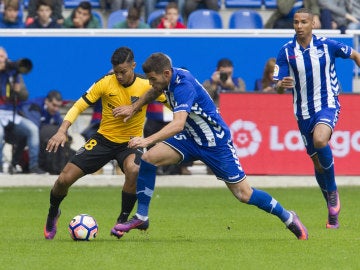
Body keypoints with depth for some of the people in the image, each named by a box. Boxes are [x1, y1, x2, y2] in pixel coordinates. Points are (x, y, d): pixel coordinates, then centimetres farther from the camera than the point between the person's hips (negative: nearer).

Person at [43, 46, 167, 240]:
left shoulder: (146, 86, -12)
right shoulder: (105, 83, -11)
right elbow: (79, 106, -8)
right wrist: (62, 131, -20)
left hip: (130, 143, -1)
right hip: (104, 139, 1)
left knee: (133, 170, -37)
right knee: (64, 179, -7)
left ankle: (123, 220, -16)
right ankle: (52, 214, 28)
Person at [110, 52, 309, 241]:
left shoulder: (183, 86, -31)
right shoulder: (169, 78, -5)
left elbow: (178, 124, -45)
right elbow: (156, 90, 23)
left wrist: (148, 140, -52)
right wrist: (134, 108, 22)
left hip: (216, 144, -8)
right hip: (191, 139, 8)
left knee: (244, 195, -2)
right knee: (149, 158, -13)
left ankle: (287, 217, 20)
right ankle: (141, 217, -5)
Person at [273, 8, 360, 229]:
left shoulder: (327, 45, -7)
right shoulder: (286, 52, -4)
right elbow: (279, 87, -5)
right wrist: (282, 85, -28)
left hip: (328, 105, -3)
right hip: (304, 111, 3)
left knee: (320, 140, -32)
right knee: (318, 162, 8)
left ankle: (333, 192, -13)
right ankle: (333, 211, 24)